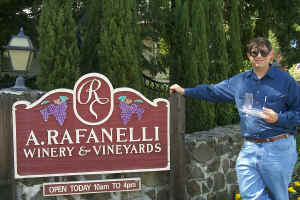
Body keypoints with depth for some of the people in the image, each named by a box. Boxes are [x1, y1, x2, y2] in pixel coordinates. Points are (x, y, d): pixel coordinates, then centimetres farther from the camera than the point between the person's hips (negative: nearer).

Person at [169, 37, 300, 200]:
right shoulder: (239, 81, 11)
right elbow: (212, 91, 21)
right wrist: (185, 91, 22)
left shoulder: (284, 79, -1)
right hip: (249, 149, 3)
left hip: (278, 149, -3)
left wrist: (278, 118, -17)